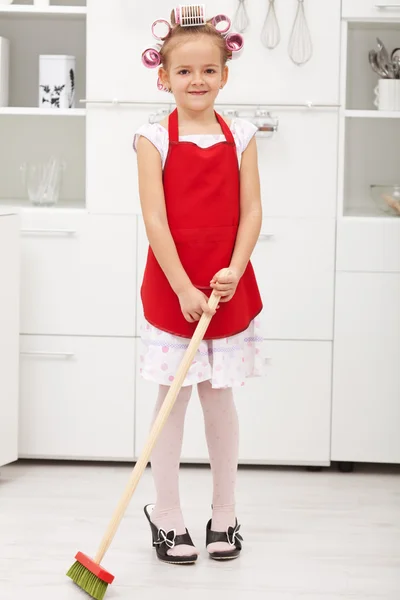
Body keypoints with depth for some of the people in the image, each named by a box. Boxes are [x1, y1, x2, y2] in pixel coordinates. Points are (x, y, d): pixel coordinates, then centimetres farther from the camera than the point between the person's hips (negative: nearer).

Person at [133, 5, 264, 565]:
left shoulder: (240, 136, 3)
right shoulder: (154, 139, -5)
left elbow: (251, 211, 0)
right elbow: (155, 218, -11)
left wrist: (235, 271, -14)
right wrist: (184, 289, -16)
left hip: (228, 288, 2)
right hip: (171, 286, -2)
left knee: (219, 395, 11)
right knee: (173, 397, 4)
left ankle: (224, 516, 23)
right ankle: (167, 515, 17)